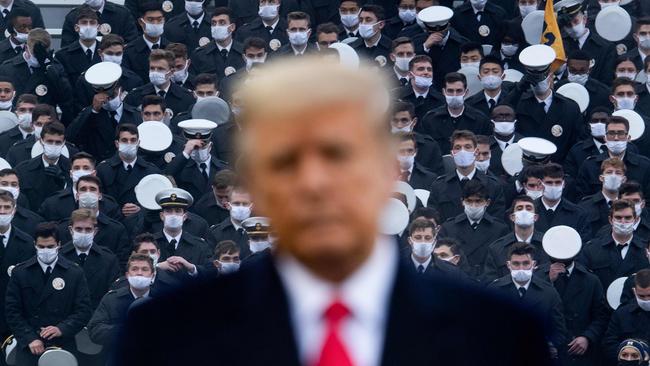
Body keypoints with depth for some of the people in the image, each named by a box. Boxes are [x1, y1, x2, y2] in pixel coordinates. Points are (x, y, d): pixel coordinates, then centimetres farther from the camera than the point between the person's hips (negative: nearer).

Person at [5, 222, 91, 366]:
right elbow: (12, 311, 4)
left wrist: (61, 329, -14)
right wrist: (30, 338, -8)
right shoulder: (20, 273, 6)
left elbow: (84, 311, 2)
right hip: (29, 349, 0)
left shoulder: (75, 273, 5)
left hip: (63, 348, 0)